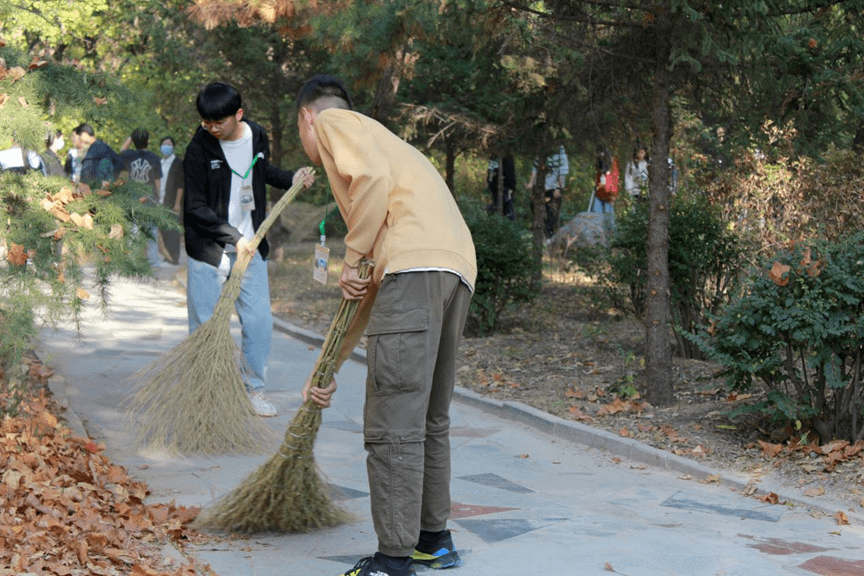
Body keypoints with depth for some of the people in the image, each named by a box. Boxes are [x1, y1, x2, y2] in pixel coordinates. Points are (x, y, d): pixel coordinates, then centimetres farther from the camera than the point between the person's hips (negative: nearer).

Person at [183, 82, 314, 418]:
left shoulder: (257, 138, 2)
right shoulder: (199, 149, -13)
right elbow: (195, 207, -14)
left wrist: (291, 179, 9)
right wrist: (234, 236, -19)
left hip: (250, 246, 4)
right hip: (208, 250, -4)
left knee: (259, 320, 1)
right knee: (205, 324, 2)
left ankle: (254, 388, 15)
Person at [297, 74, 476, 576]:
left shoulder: (334, 122, 14)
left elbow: (372, 178, -12)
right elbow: (368, 290, 35)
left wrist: (352, 260, -2)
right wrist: (328, 366, 37)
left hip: (416, 266, -9)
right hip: (458, 270, 9)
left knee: (393, 424, -7)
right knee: (429, 418, 19)